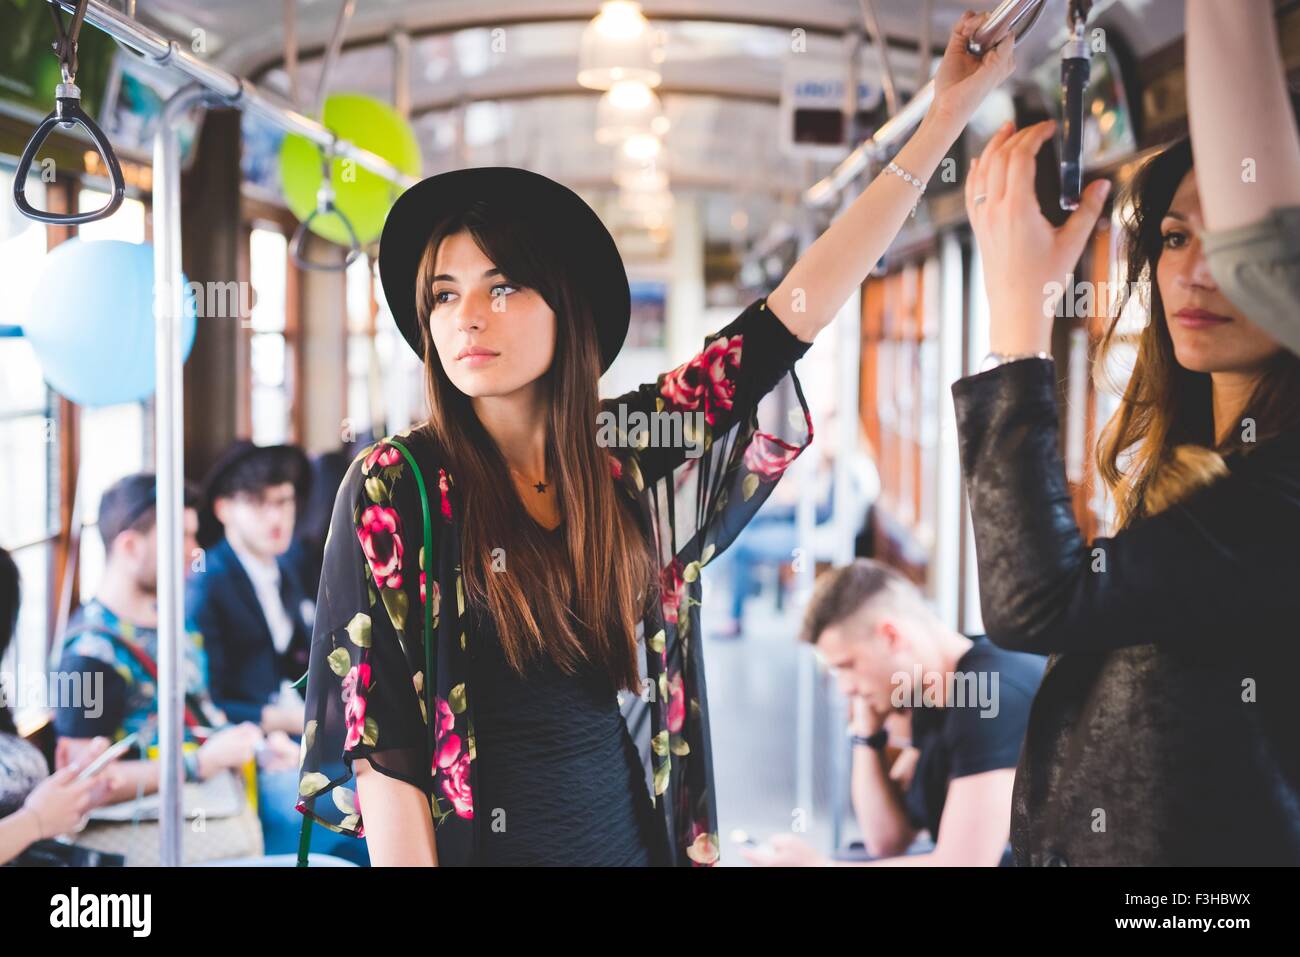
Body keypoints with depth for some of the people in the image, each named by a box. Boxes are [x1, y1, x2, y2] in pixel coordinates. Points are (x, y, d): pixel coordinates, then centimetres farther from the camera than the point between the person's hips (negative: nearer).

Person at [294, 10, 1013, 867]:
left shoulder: (627, 454, 0)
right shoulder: (395, 489, -10)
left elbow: (799, 310, 1)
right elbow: (381, 742, -11)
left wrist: (947, 115, 1)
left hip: (641, 839, 4)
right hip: (482, 845, -4)